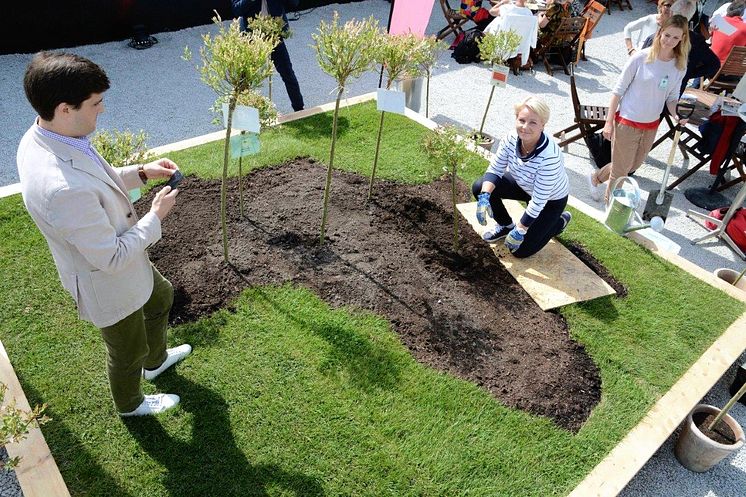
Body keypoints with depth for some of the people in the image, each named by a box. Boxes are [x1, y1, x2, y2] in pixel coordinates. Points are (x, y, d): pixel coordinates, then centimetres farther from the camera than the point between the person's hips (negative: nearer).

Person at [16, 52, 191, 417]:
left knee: (161, 297, 34)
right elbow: (112, 258, -31)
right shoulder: (64, 189, -42)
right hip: (109, 284, -9)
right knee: (127, 351, 21)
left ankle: (156, 360, 61)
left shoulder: (42, 137, -13)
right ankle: (130, 404, 54)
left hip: (123, 259, 9)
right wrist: (156, 216, -20)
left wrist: (141, 172, -6)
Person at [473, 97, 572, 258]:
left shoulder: (549, 156, -40)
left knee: (520, 250, -6)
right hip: (524, 186, 6)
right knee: (479, 188, -12)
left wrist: (520, 230, -28)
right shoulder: (511, 139, -23)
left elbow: (539, 201, -33)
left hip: (550, 200, -5)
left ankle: (560, 221, 18)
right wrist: (484, 197, -30)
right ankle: (506, 225, 12)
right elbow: (495, 170, -13)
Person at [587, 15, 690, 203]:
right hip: (627, 122, -6)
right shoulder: (641, 57, -16)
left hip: (651, 125, 6)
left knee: (633, 166, 22)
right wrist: (609, 122, -12)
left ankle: (596, 178, 46)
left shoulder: (680, 66, -2)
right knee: (621, 170, 5)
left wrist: (677, 114, -14)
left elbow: (672, 97, 8)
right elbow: (618, 90, -11)